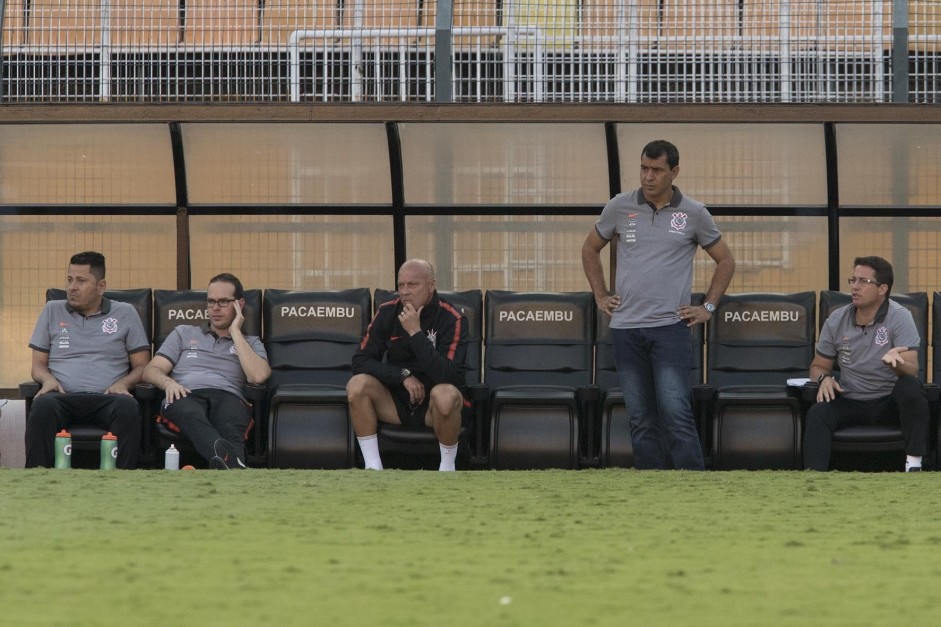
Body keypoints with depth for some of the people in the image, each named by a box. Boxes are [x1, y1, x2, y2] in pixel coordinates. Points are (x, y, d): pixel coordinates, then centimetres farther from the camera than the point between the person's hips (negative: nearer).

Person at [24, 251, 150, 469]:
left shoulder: (125, 314, 18)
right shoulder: (52, 311, 21)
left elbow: (141, 366, 16)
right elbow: (38, 365, 20)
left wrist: (123, 383, -7)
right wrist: (48, 379, -4)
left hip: (106, 398, 0)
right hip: (63, 396, 1)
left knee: (128, 408, -37)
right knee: (43, 406, -37)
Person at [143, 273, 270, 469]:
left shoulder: (250, 343, 28)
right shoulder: (184, 333, 33)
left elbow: (258, 376, 6)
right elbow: (151, 371, 21)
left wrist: (235, 332, 13)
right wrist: (168, 382, -4)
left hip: (228, 396, 1)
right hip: (186, 396, -1)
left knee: (231, 429, -41)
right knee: (192, 416, -43)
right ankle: (231, 461, -75)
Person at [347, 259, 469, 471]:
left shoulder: (452, 319, -13)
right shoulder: (387, 312, -2)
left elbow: (447, 376, -26)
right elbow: (361, 360, -5)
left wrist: (415, 332, -29)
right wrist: (403, 375, -18)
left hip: (433, 405, -3)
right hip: (395, 402, 4)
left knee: (445, 394, -38)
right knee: (357, 384, -24)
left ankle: (447, 466, -15)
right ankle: (373, 467, -19)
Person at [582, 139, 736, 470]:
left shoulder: (694, 214, 0)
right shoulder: (619, 207, 4)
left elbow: (725, 260, 12)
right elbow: (590, 249, 20)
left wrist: (708, 307, 6)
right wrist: (600, 295, 12)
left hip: (670, 328, -2)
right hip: (626, 329, 3)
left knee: (676, 414, -12)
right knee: (641, 419, 6)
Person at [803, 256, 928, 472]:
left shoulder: (899, 317, -9)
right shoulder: (836, 321, 3)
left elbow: (912, 371, -19)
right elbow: (818, 366, 15)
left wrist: (896, 361, -44)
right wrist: (824, 378, -11)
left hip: (889, 404, -3)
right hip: (850, 403, 3)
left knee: (911, 387, -35)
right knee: (817, 413, -28)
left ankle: (914, 463, -31)